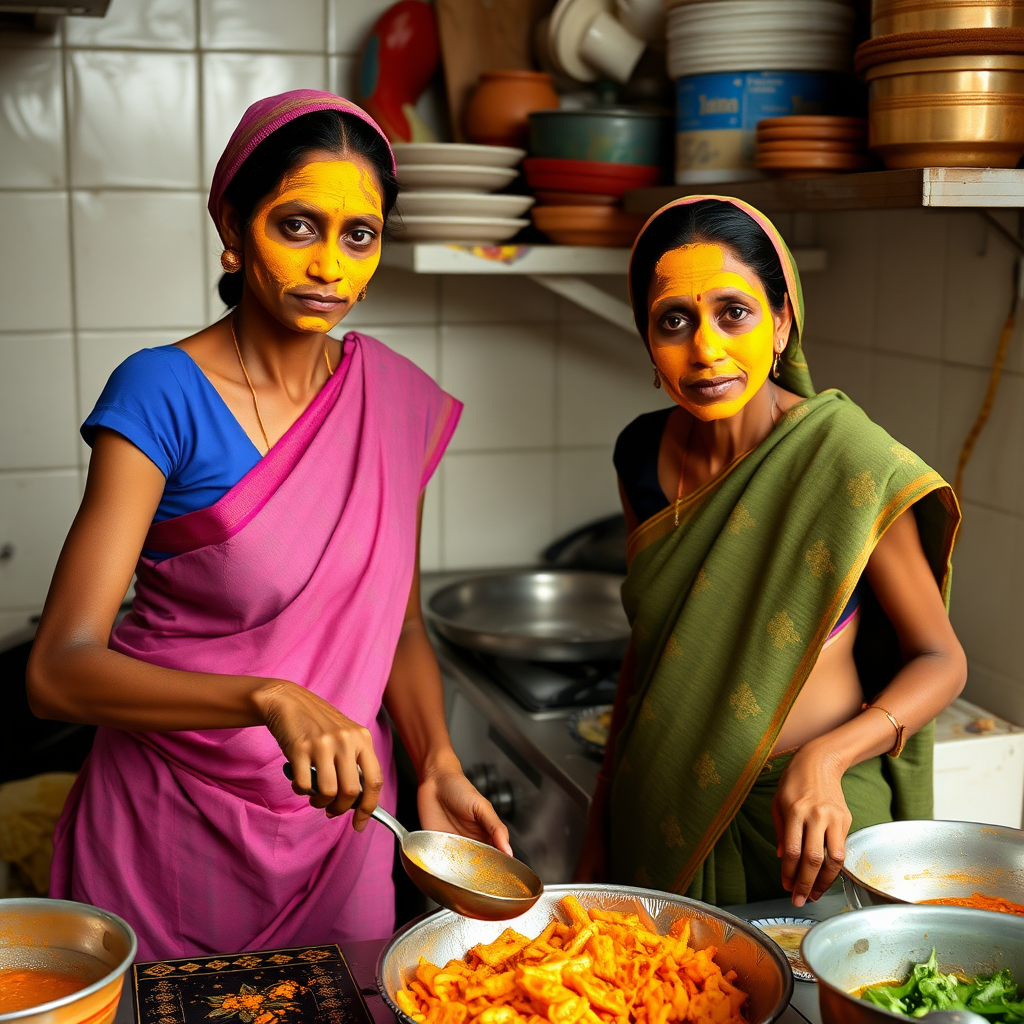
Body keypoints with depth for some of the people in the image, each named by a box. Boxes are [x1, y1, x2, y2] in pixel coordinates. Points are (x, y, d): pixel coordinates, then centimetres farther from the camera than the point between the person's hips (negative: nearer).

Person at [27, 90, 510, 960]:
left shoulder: (399, 400, -1)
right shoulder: (162, 395, -16)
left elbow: (400, 627, 8)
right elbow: (59, 669, -23)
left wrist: (437, 766, -9)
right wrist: (273, 701, -37)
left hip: (339, 816, 4)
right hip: (176, 820, -4)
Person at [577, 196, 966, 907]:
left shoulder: (849, 461, -19)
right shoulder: (643, 454, -4)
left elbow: (940, 659, -11)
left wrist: (825, 757, -29)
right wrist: (601, 829, 11)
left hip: (807, 818, -4)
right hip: (661, 816, 4)